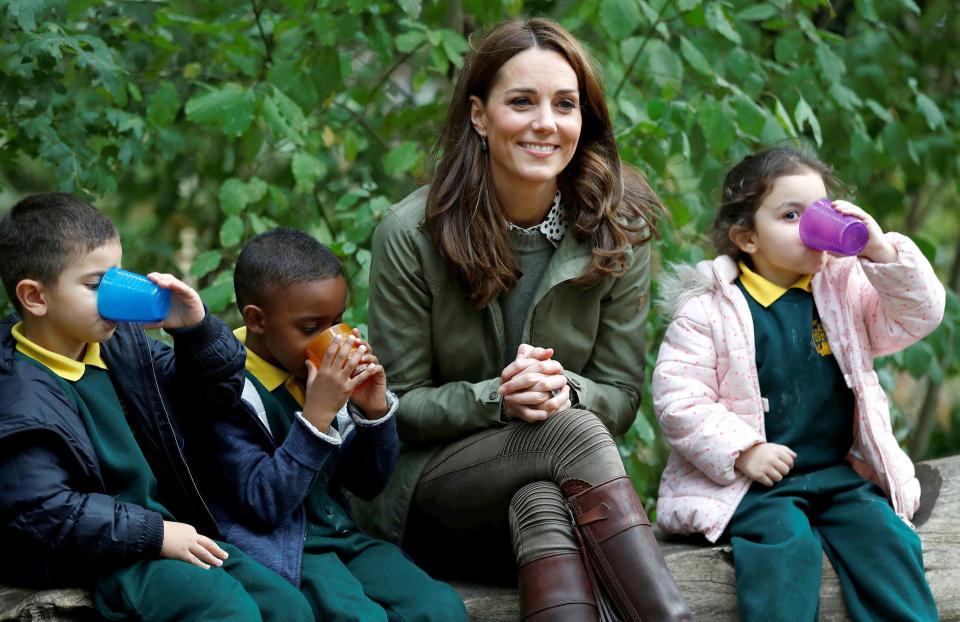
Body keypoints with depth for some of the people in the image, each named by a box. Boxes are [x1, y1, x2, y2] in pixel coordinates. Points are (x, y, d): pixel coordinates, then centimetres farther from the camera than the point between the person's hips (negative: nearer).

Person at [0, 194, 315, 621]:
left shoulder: (120, 342, 6)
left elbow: (211, 384, 19)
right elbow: (41, 510, -25)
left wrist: (196, 329, -4)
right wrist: (155, 533, -21)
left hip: (163, 531, 9)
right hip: (94, 558, -9)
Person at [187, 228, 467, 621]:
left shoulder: (327, 372, 6)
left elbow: (369, 484, 13)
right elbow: (264, 504, -20)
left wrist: (375, 411, -6)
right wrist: (317, 414, -24)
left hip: (341, 536, 6)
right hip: (278, 551, -6)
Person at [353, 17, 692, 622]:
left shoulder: (618, 232, -2)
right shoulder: (410, 233, -9)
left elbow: (620, 396, 1)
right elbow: (399, 403, -5)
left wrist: (563, 388, -22)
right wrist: (496, 398, -24)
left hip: (555, 484, 2)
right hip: (431, 489, -2)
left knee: (544, 504, -37)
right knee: (571, 431, -33)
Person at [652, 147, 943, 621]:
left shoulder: (845, 288, 11)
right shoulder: (709, 308, -3)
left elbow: (919, 316, 3)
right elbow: (677, 398, -8)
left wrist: (882, 252, -10)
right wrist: (741, 450, -15)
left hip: (841, 473, 4)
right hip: (753, 483, -4)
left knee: (885, 534, -19)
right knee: (786, 541, -29)